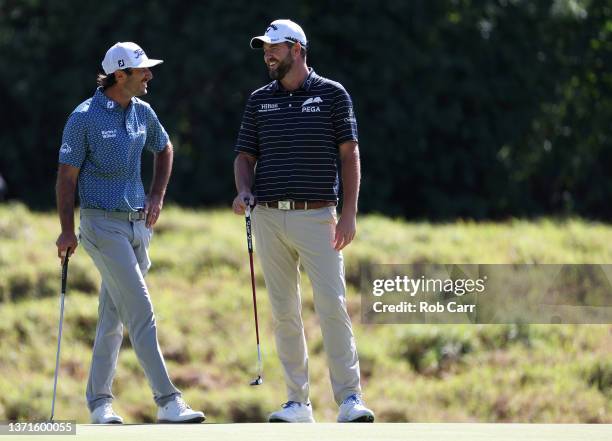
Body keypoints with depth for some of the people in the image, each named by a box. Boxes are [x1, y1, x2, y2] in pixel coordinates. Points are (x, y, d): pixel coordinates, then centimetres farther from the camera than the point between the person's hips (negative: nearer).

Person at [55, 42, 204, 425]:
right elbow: (67, 176, -8)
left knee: (113, 317, 11)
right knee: (142, 312, -13)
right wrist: (67, 231, -10)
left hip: (138, 223, 7)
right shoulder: (85, 117, -12)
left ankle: (99, 400, 19)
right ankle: (168, 401, -16)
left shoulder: (142, 112, 7)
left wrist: (157, 196, 15)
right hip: (103, 224, -7)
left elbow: (164, 149, 26)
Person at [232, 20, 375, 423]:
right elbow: (246, 156, 14)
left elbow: (350, 154, 1)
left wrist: (349, 213, -8)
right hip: (268, 219, 4)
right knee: (284, 313, 4)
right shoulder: (259, 100, 12)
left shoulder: (332, 94, 2)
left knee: (333, 305, -12)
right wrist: (244, 191, -7)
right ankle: (298, 402, 8)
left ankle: (350, 398, -11)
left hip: (316, 216, -4)